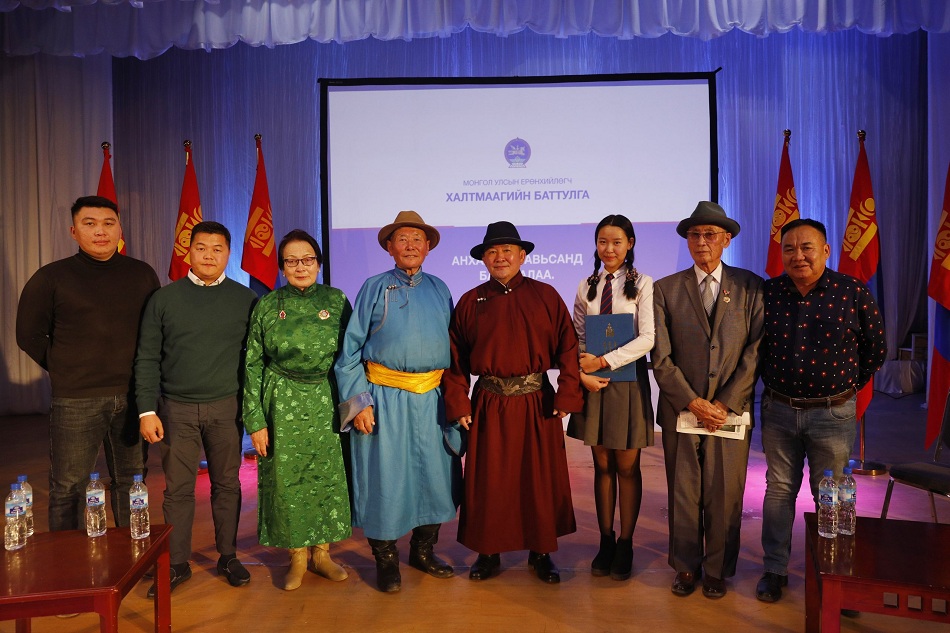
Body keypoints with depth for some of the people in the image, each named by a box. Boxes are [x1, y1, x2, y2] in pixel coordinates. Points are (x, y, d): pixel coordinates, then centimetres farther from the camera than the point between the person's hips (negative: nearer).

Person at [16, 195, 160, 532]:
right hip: (76, 401, -2)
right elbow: (29, 335, 5)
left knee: (131, 484, 13)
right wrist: (65, 371, 3)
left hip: (133, 398, 3)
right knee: (68, 488, 4)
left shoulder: (142, 274, 5)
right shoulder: (51, 277, -2)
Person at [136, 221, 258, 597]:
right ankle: (177, 565, 21)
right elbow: (147, 358, 2)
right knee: (178, 489, 7)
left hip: (226, 409, 0)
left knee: (227, 485, 10)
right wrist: (147, 410, -4)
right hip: (176, 409, 0)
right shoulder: (164, 298, 2)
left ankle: (228, 557, 25)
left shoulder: (245, 299, 2)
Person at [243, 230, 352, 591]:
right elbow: (252, 365, 1)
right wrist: (256, 420, -4)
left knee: (326, 476, 6)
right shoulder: (266, 306, 1)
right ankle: (298, 556, 23)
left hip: (326, 402, 1)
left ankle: (321, 552, 24)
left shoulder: (336, 301, 2)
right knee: (287, 479, 5)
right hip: (282, 403, 0)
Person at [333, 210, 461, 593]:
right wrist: (358, 401, -8)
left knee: (435, 474, 9)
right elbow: (350, 350, -1)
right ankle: (386, 560, 23)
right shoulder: (375, 288, 1)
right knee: (385, 477, 3)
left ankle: (423, 551, 30)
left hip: (431, 398, 3)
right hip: (385, 398, -3)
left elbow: (453, 344, 12)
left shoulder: (439, 290, 11)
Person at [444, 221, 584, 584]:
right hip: (488, 405, 0)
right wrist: (458, 404, -4)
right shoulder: (470, 302, 5)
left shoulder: (546, 296, 3)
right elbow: (456, 359, 3)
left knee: (541, 479, 8)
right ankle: (488, 552, 25)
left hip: (537, 404, 0)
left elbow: (567, 347, -1)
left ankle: (541, 552, 26)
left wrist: (567, 396, -9)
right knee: (488, 481, 7)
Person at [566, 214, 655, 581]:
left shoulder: (642, 285, -3)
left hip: (628, 379, -3)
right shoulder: (587, 287, 8)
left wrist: (603, 361, -14)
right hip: (592, 382, 3)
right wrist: (581, 373, -8)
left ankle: (625, 546, 17)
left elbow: (648, 338, -11)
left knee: (627, 467, 5)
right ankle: (605, 542, 20)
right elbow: (577, 337, 8)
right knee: (602, 465, 9)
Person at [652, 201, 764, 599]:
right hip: (680, 411, 0)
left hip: (732, 411, 0)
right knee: (683, 495, 9)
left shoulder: (750, 287, 4)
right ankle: (686, 567, 27)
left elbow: (756, 352, -3)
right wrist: (693, 402, -10)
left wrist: (725, 405, -10)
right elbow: (661, 358, -2)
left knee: (725, 497, 7)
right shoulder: (665, 289, 3)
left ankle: (717, 571, 26)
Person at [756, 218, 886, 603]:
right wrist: (772, 384, 9)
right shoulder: (767, 293, -3)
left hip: (833, 413, -1)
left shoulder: (853, 293, -8)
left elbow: (875, 349, 5)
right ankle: (775, 569, 25)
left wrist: (846, 388, 7)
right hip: (778, 411, 2)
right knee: (779, 490, 12)